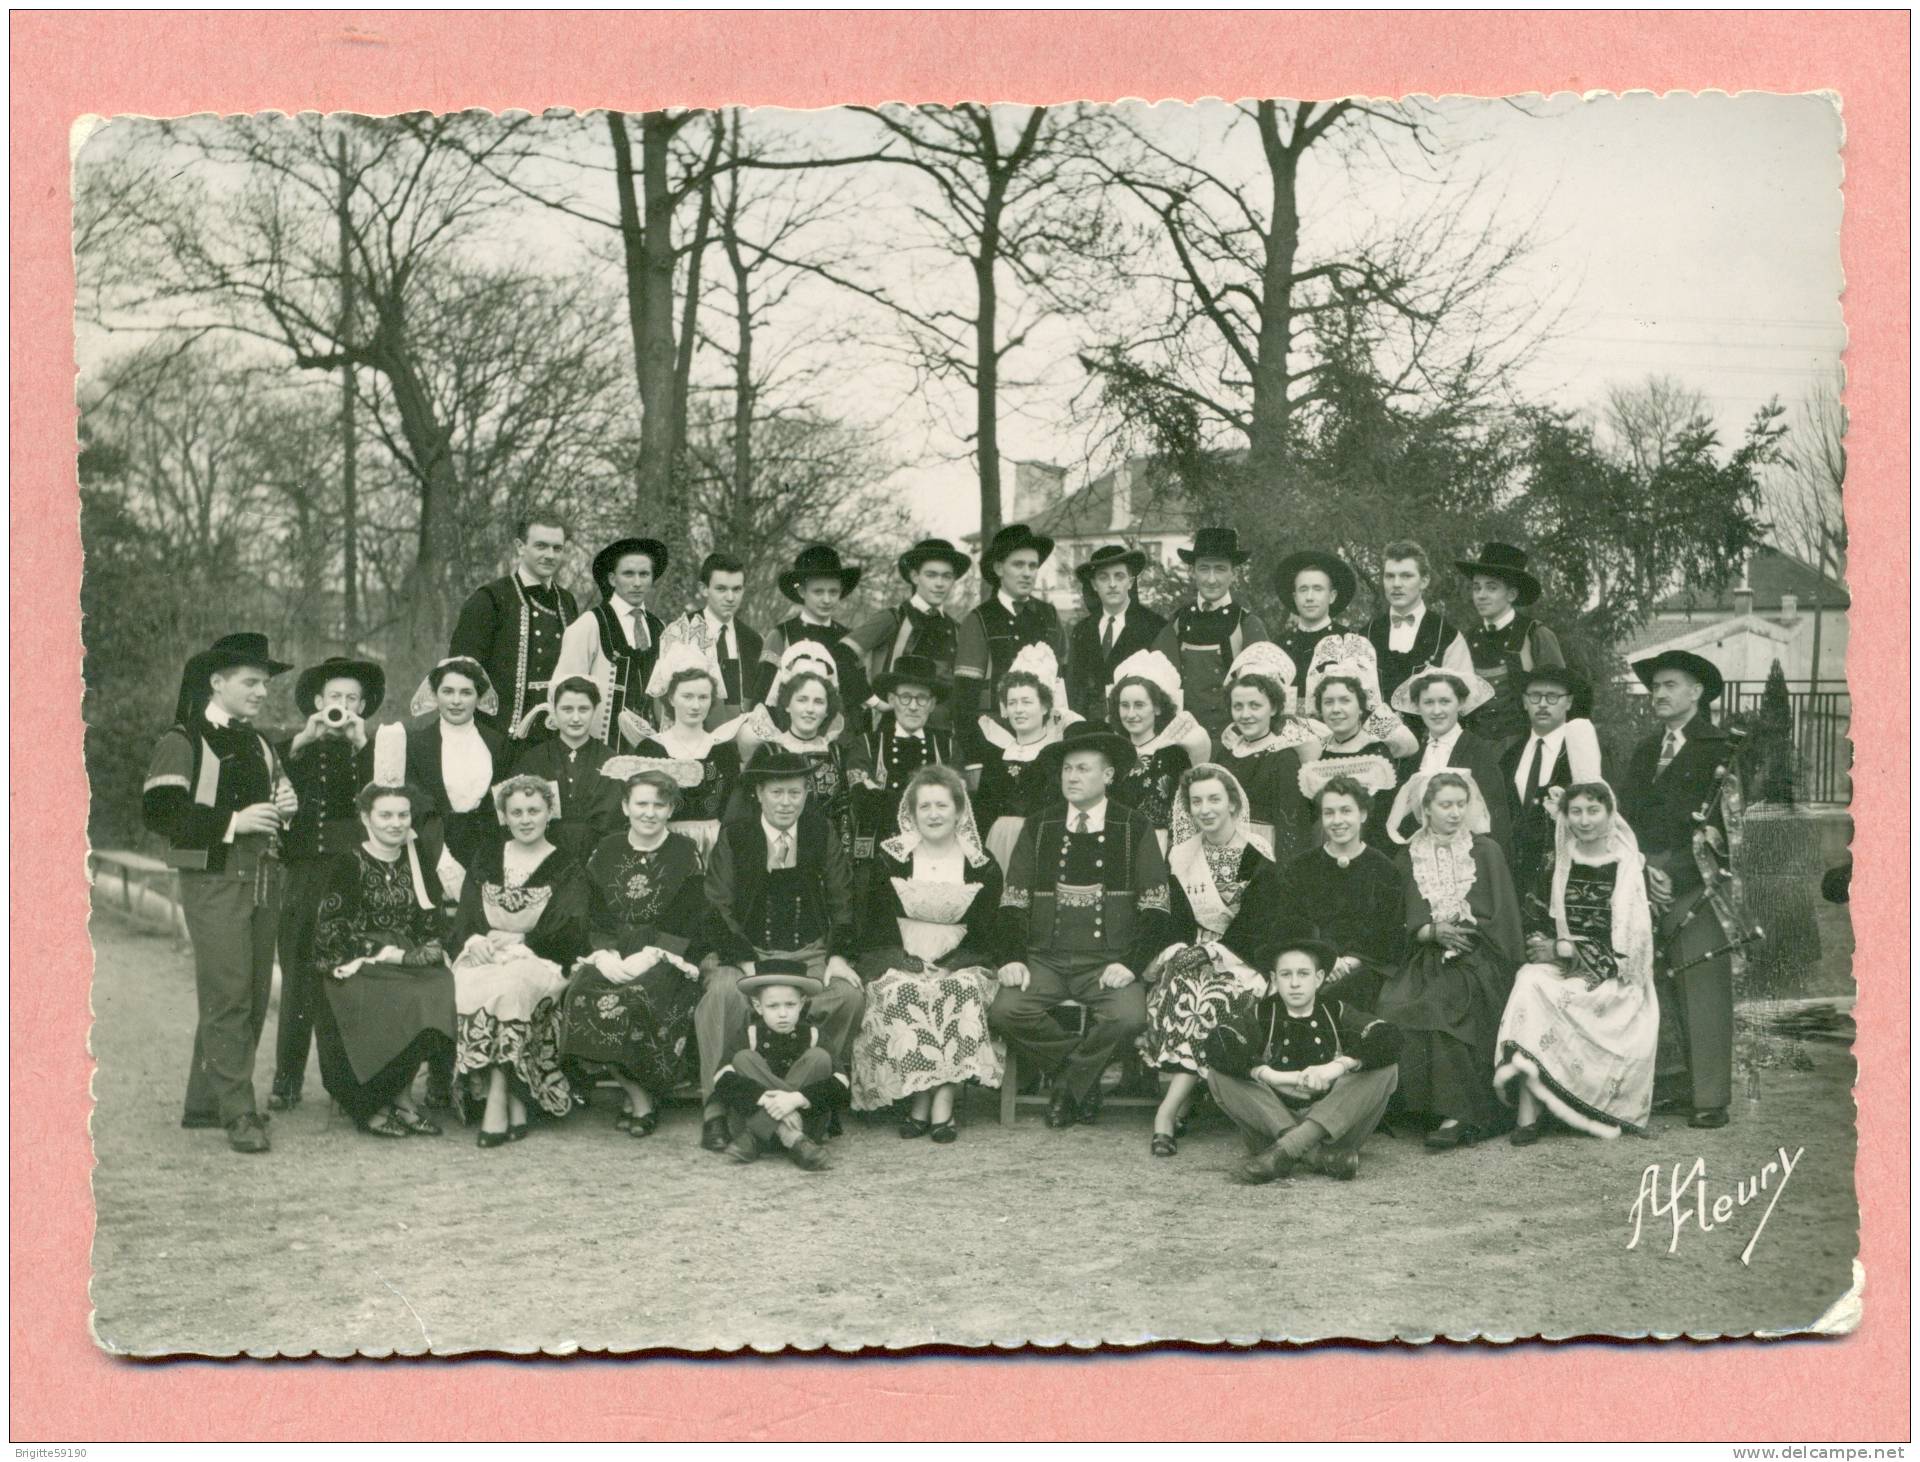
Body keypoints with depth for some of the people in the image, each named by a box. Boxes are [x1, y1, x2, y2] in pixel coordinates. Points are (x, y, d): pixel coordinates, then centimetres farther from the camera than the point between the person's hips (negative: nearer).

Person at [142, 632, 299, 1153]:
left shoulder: (257, 743, 19)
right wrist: (232, 821, -18)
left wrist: (284, 804, 7)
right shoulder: (181, 742, -4)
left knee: (255, 995, 8)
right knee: (227, 993, -12)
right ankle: (238, 1114, -10)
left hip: (263, 876, 8)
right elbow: (159, 813, -13)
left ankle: (205, 1103, 19)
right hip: (214, 880, -8)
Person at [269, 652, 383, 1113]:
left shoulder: (374, 749, 12)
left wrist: (360, 743, -13)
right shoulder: (295, 748, 13)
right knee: (298, 976, -3)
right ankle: (287, 1080, 2)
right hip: (306, 875, 0)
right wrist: (303, 742, -13)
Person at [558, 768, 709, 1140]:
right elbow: (593, 918, 11)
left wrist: (646, 957, -16)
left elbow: (687, 927, -3)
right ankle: (637, 1094, -14)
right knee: (581, 994, -28)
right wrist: (605, 955, -10)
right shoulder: (606, 853, 13)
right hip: (611, 958, 3)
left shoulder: (686, 855, 3)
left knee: (633, 999, -34)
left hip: (666, 960, -3)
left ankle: (642, 1097, -13)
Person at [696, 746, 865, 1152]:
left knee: (851, 994, -27)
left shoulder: (821, 832, 8)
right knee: (722, 993, -34)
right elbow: (719, 909, -4)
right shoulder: (733, 836, 1)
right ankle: (716, 1110, -24)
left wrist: (838, 956, -8)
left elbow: (843, 902, 9)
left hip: (812, 955, 2)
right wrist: (747, 963, -19)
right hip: (747, 952, -2)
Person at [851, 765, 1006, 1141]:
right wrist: (906, 961, -12)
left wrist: (948, 964, -11)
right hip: (899, 962, 0)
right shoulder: (890, 859, 8)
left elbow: (985, 933, 5)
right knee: (900, 993, -33)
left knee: (965, 990, -33)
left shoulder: (982, 866, 8)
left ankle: (944, 1103, -32)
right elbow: (877, 926, 5)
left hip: (961, 964, 0)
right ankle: (918, 1098, -28)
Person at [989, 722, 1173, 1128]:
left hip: (1108, 961, -2)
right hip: (1045, 957, 2)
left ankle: (1067, 1083, -2)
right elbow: (1013, 902, 9)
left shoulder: (1135, 829, 5)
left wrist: (1130, 964, -13)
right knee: (1004, 1011, -25)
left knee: (1129, 1018, -31)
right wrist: (1011, 958, -8)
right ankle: (1083, 1078, -1)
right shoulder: (1038, 828, 12)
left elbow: (1154, 907, 1)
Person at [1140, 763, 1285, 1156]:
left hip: (1241, 961, -3)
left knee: (1212, 1002, -33)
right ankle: (1182, 1106, -32)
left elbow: (1256, 930, -7)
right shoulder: (1181, 857, 11)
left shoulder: (1257, 857, -2)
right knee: (1181, 988, -32)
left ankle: (1168, 1112, -36)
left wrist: (1210, 951, -19)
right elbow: (1179, 924, 8)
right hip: (1193, 954, 3)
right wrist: (1183, 952, -14)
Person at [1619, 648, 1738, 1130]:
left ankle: (1710, 1098, -3)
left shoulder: (1722, 750, 1)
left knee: (1704, 994, -6)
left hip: (1695, 890, -5)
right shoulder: (1644, 752, 20)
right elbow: (1626, 821, 14)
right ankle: (1674, 1084, 4)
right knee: (1658, 994, -1)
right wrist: (1644, 871, -2)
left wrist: (1674, 875, -10)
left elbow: (1723, 821, -7)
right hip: (1648, 887, 5)